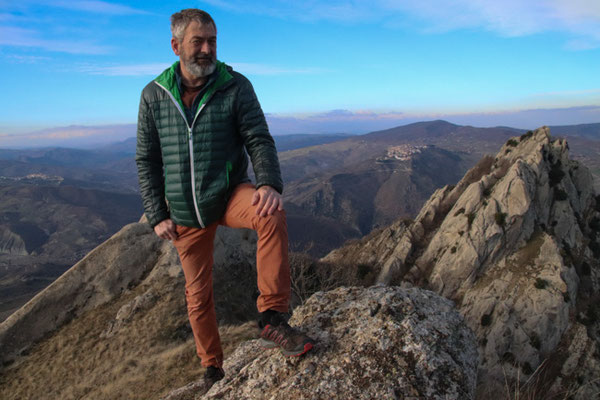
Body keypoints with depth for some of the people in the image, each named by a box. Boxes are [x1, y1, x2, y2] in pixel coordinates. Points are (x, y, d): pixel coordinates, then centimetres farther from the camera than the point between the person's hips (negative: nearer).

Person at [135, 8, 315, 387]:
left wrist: (270, 183, -31)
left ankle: (273, 320, -27)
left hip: (230, 193, -2)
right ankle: (213, 368, 34)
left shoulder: (236, 86, -6)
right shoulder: (154, 95, -1)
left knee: (271, 214, -36)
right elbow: (147, 161, 3)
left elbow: (259, 140, -12)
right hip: (185, 213, 2)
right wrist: (157, 216, -2)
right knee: (198, 294, 11)